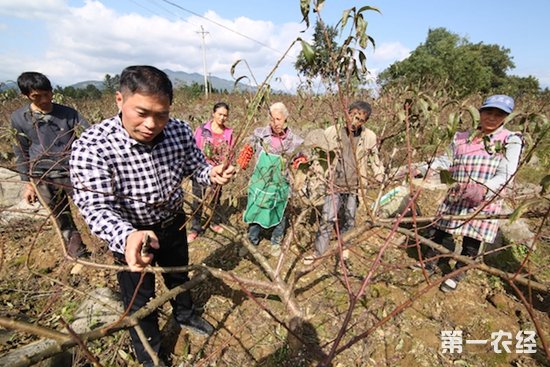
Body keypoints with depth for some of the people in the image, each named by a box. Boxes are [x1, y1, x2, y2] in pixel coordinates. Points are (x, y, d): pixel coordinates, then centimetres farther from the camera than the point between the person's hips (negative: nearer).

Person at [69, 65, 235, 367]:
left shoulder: (180, 131, -19)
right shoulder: (90, 147, -31)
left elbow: (196, 167, -5)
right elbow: (96, 208, -34)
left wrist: (212, 174, -28)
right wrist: (127, 237, -54)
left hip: (173, 223, 4)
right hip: (128, 233, -3)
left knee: (179, 275, 29)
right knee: (140, 299, 17)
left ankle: (185, 315, 62)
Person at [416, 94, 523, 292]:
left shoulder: (511, 141, -5)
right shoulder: (462, 137, 5)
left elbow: (506, 174, -15)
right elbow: (447, 160, 18)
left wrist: (484, 188, -34)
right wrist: (424, 168, 5)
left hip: (485, 202, -3)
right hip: (455, 197, 3)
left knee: (472, 241, 8)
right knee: (442, 233, 12)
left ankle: (457, 274, 31)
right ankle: (431, 264, 34)